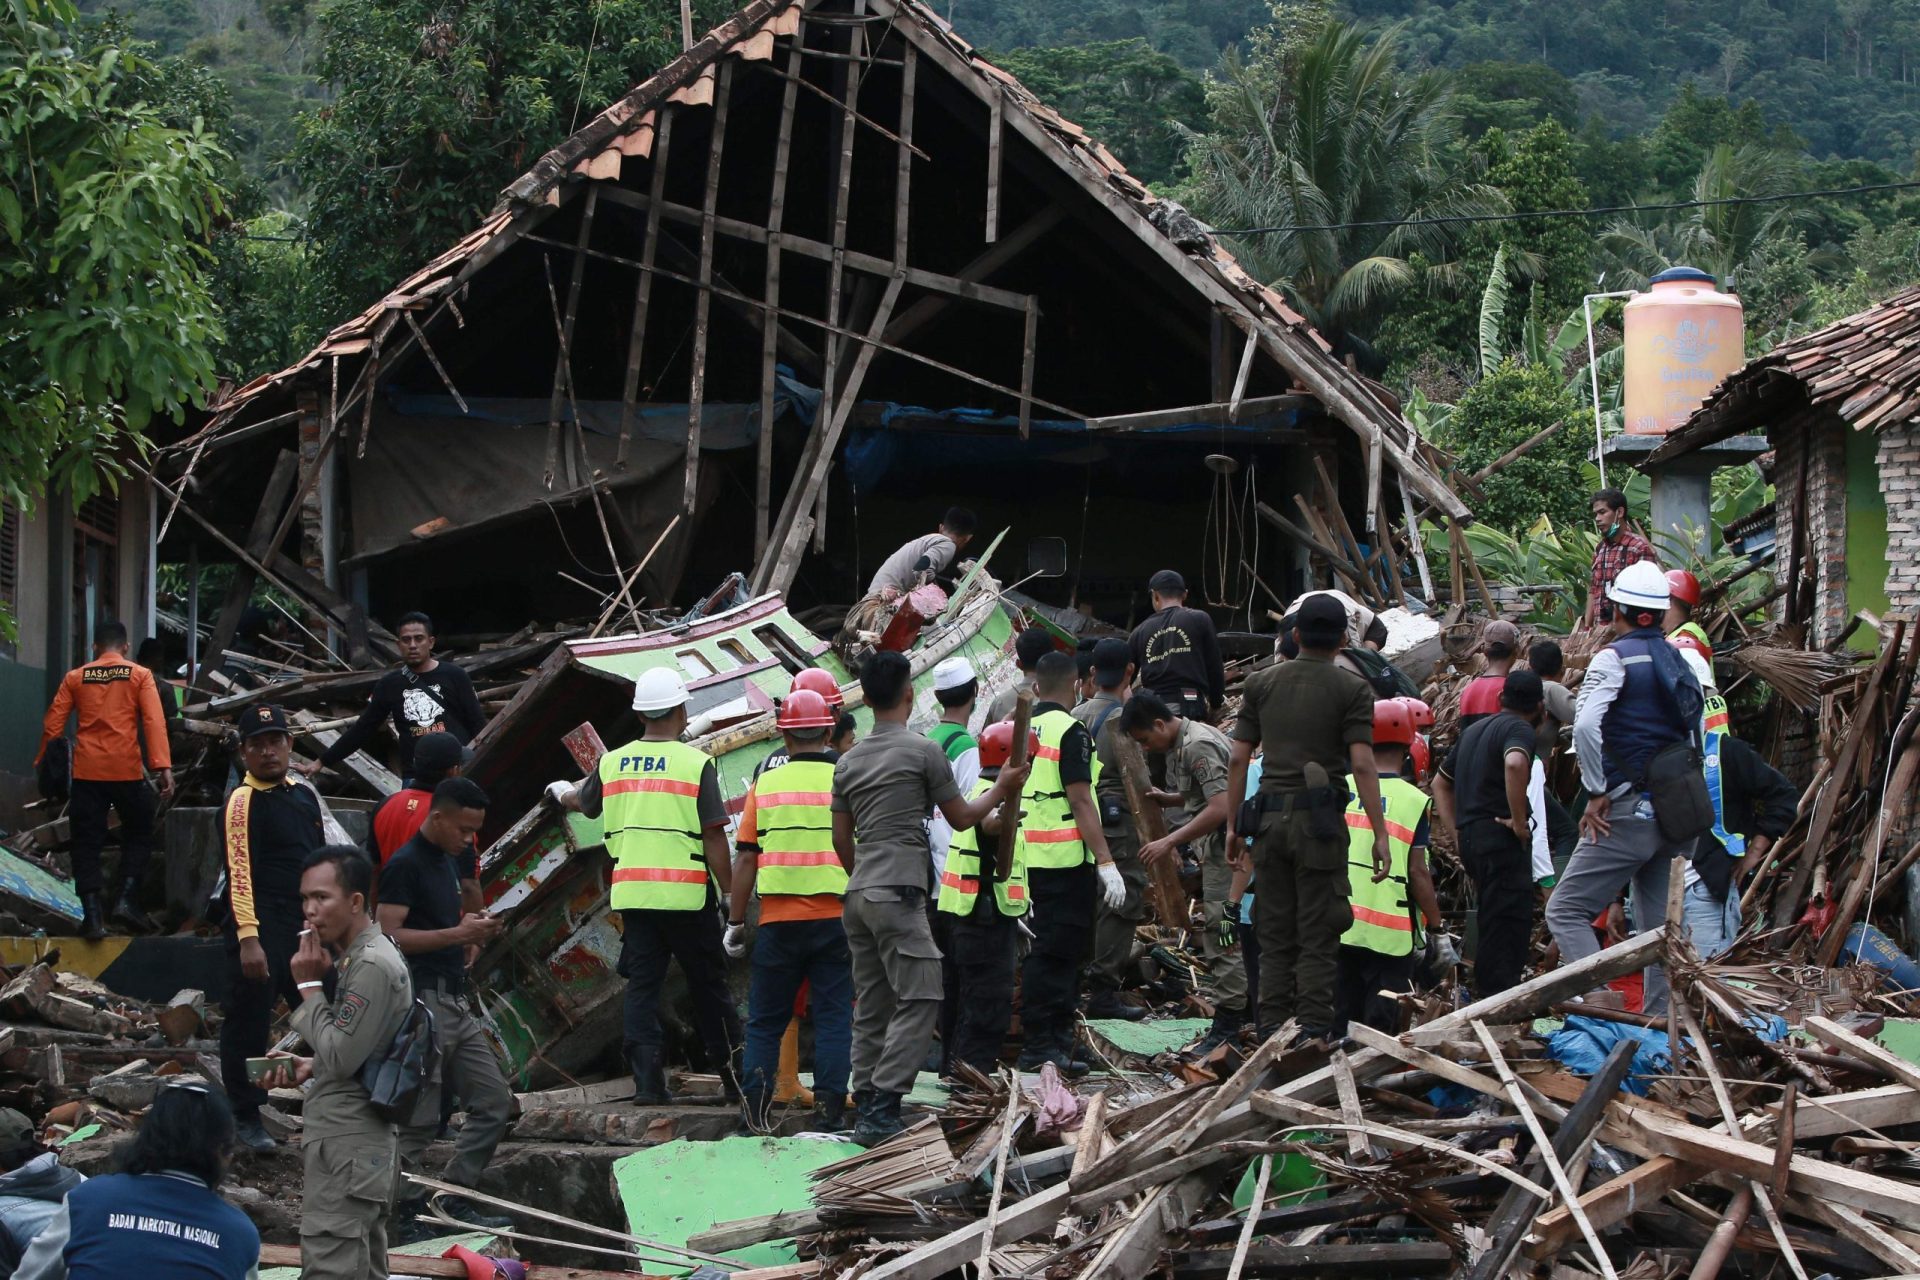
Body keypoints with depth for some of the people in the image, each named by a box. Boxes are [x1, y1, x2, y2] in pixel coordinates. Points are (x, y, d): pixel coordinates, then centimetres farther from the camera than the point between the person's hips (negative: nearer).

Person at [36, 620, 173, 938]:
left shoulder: (75, 678, 7)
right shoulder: (139, 676, 1)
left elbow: (52, 723, 4)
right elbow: (154, 721, -9)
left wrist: (40, 762, 13)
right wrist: (163, 766, -14)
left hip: (87, 771, 1)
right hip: (127, 769, -1)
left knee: (87, 841, 6)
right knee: (138, 834, 15)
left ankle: (92, 914, -2)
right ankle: (126, 899, 1)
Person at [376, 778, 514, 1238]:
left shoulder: (450, 862, 16)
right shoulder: (405, 864, -12)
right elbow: (389, 934, -20)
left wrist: (473, 932, 8)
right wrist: (457, 933, -22)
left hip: (455, 1001, 9)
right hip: (422, 1002, -9)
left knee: (494, 1102, 9)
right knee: (420, 1118, -5)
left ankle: (453, 1196, 14)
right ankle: (398, 1206, 4)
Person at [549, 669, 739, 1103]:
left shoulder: (612, 763, 7)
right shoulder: (695, 763, -7)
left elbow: (584, 803, 28)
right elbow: (714, 838, -10)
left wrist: (561, 793, 51)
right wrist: (729, 893, -3)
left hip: (631, 892, 3)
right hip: (686, 893, -3)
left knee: (642, 986, 6)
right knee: (709, 986, 8)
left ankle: (647, 1081, 0)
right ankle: (733, 1077, 15)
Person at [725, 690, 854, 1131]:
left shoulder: (766, 784, 1)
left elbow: (746, 859, 1)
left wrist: (735, 921, 9)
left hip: (778, 921, 1)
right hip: (834, 917, -1)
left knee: (766, 1020, 10)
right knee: (833, 1016, 5)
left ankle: (754, 1108, 5)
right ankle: (828, 1108, 0)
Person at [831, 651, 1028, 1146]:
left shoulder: (848, 762, 13)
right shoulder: (923, 751, -5)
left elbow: (841, 840, 16)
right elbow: (961, 818, 3)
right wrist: (1002, 788, 17)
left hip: (858, 895, 7)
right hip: (899, 894, -7)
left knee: (871, 1005, 11)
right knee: (918, 1000, -7)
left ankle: (866, 1108, 10)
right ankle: (882, 1111, -16)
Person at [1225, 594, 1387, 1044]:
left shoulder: (1261, 683, 8)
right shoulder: (1351, 689, -3)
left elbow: (1238, 758, 5)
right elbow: (1362, 765, -11)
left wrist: (1233, 824, 12)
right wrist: (1380, 834, -8)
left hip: (1270, 816, 3)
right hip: (1319, 820, -3)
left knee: (1274, 933, 10)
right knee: (1317, 936, 0)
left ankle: (1272, 1030, 10)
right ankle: (1313, 1031, -3)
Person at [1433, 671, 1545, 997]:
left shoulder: (1474, 730, 22)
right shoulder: (1519, 729, -6)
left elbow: (1440, 784, 28)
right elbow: (1514, 763, -30)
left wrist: (1457, 830, 21)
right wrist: (1520, 820, -21)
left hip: (1470, 838, 9)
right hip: (1501, 836, -9)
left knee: (1494, 922, 15)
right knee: (1509, 922, -11)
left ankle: (1487, 996, 17)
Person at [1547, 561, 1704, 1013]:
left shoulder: (1615, 658, -7)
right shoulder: (1680, 662, 14)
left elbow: (1585, 725, -22)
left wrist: (1597, 793, -14)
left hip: (1629, 811, -7)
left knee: (1567, 911, -5)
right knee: (1660, 926, 14)